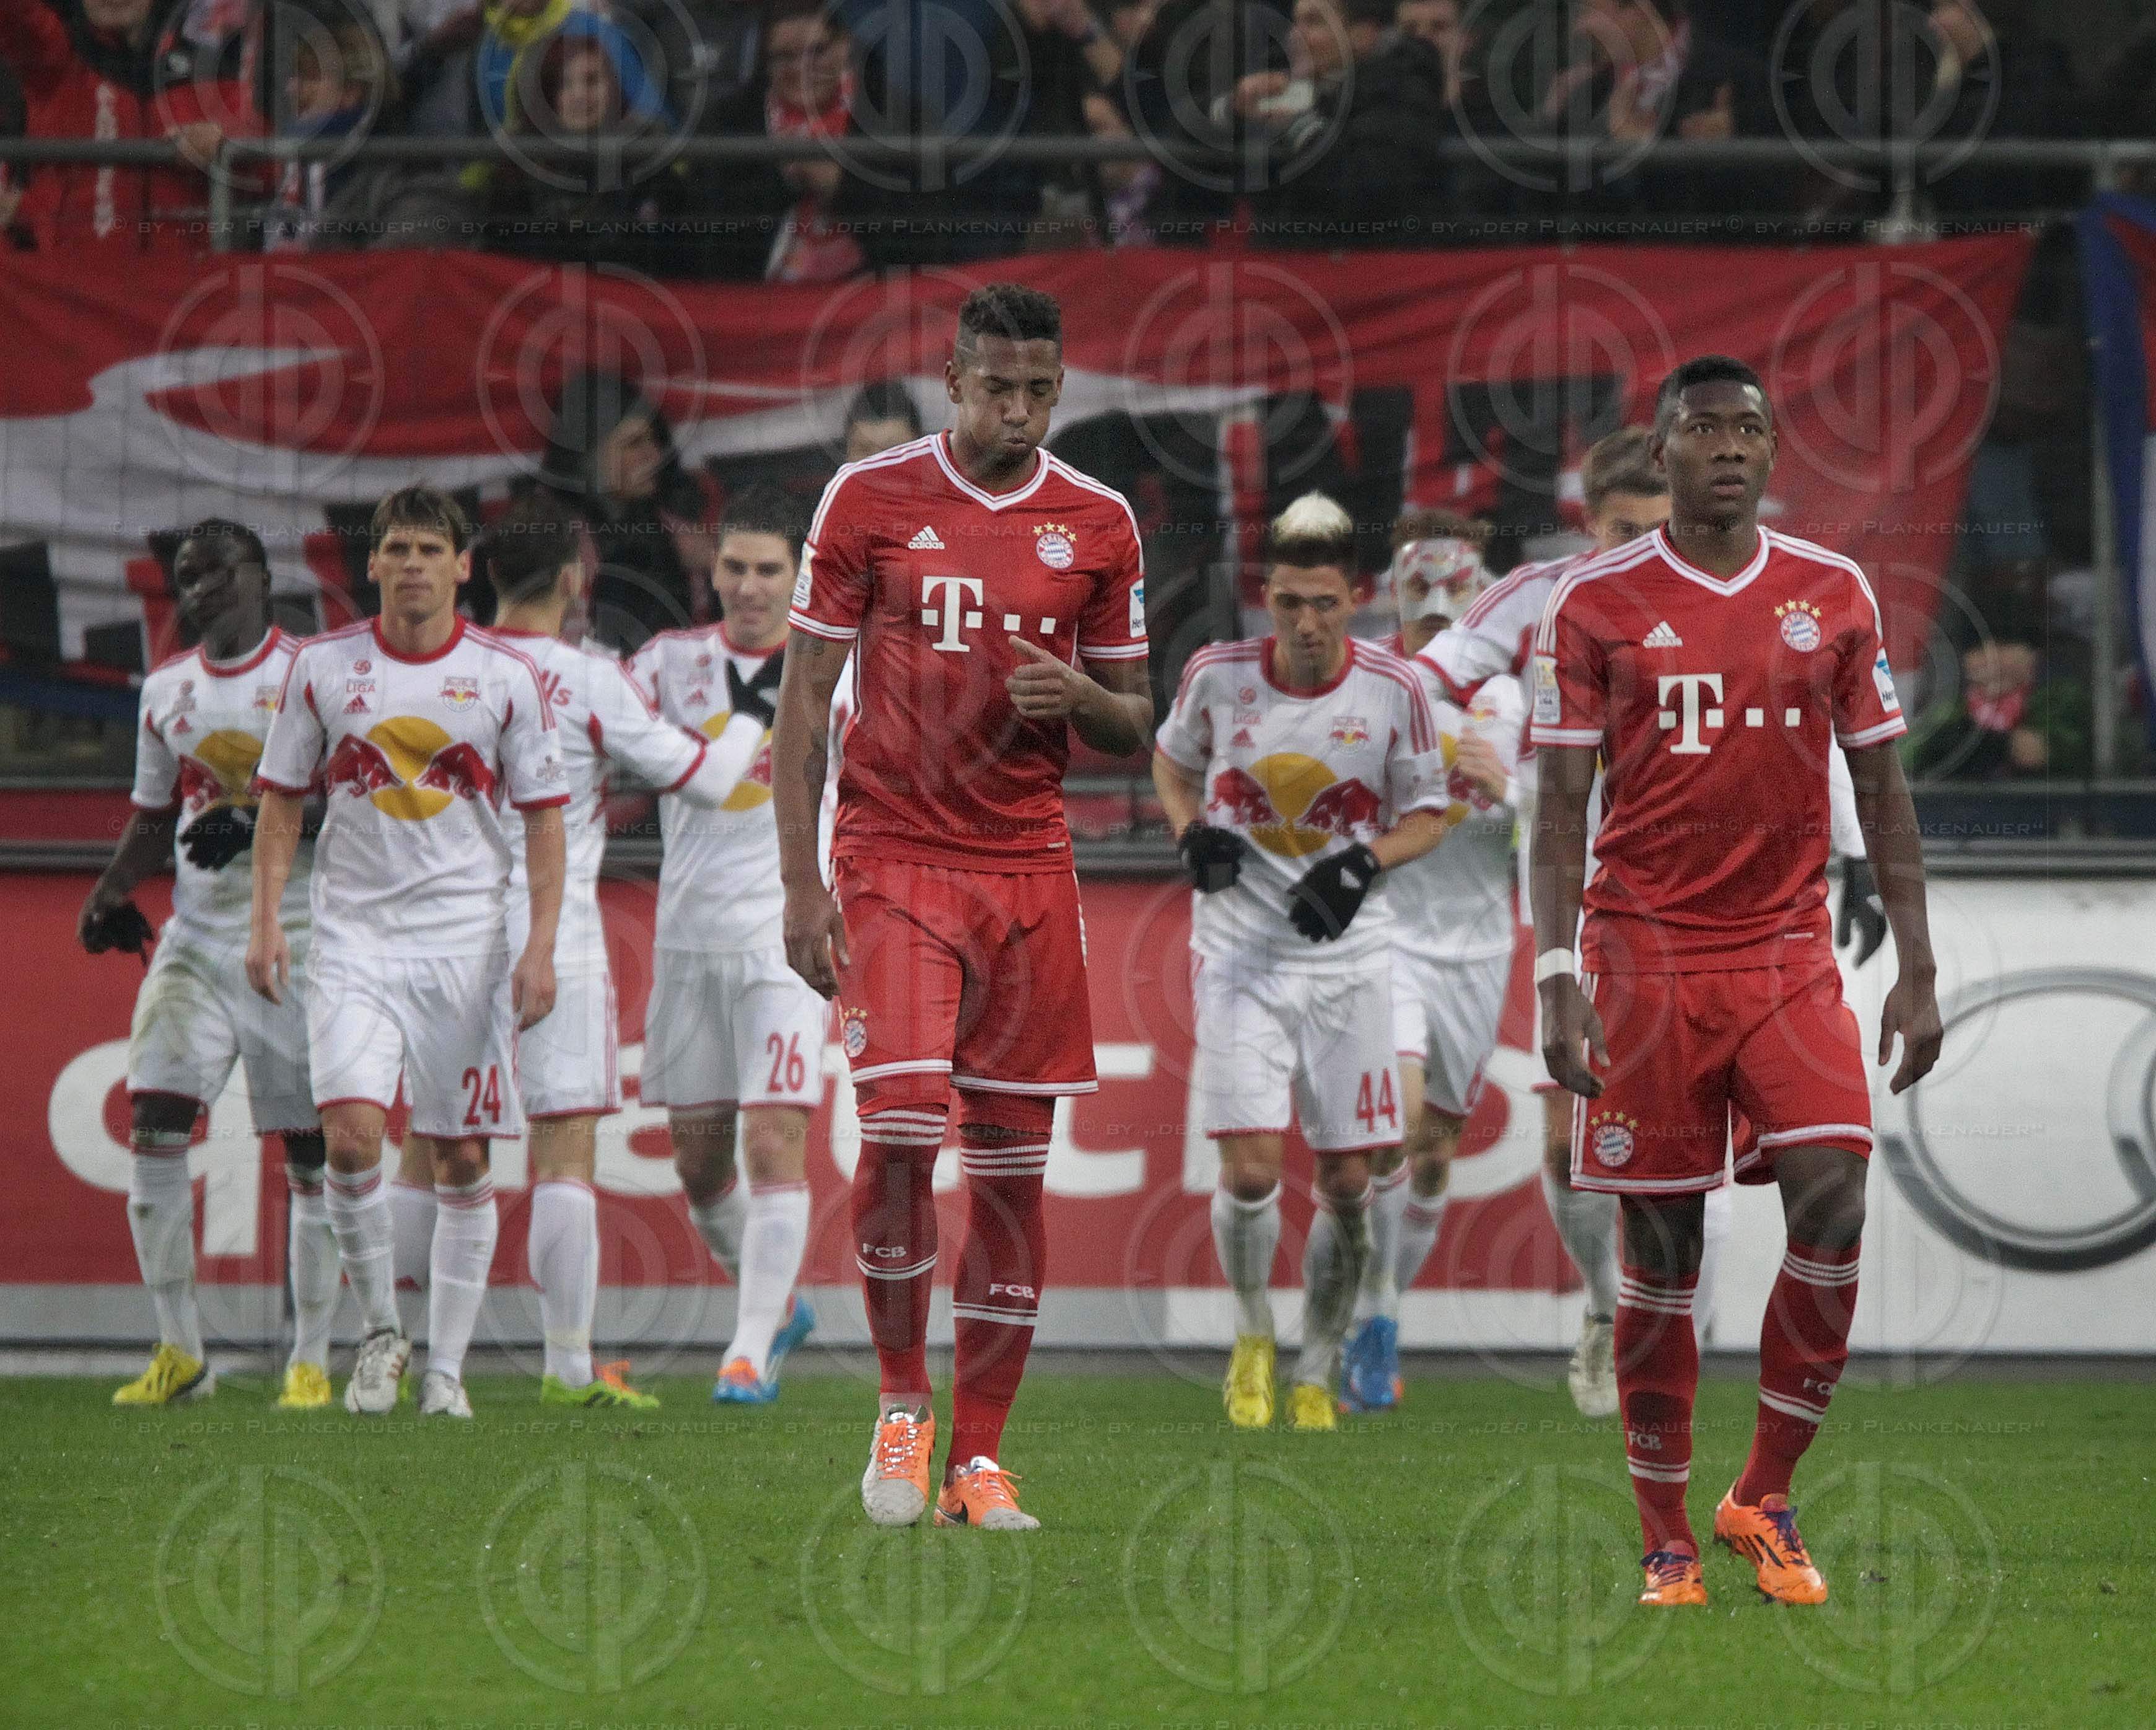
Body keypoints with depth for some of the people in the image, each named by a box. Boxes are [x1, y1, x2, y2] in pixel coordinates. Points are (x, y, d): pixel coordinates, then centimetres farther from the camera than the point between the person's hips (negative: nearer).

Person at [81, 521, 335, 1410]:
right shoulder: (167, 691, 11)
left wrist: (261, 827, -20)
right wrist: (111, 892, 6)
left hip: (296, 942, -4)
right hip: (197, 937, 4)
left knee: (310, 1152, -1)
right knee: (155, 1126, -9)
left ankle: (311, 1360, 9)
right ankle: (179, 1351, 0)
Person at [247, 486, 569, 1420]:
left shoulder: (507, 677, 0)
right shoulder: (323, 667, 3)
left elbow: (543, 817, 4)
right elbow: (282, 800, 10)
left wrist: (541, 947, -5)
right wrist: (266, 920, 0)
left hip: (466, 940, 0)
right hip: (354, 935, 0)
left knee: (461, 1158, 1)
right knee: (350, 1133, -17)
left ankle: (446, 1368, 10)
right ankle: (379, 1331, 2)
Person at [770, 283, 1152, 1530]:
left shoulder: (1097, 525, 7)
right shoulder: (870, 500, 1)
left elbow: (1134, 730, 14)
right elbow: (805, 701, 3)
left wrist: (1079, 698, -10)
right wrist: (802, 886, -3)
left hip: (1030, 867, 3)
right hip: (895, 854, -2)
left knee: (1013, 1166, 1)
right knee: (901, 1123, -18)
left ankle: (977, 1460, 8)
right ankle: (903, 1398, 2)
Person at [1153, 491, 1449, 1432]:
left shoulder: (1392, 690, -8)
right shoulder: (1217, 675, -7)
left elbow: (1428, 813, 3)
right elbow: (1172, 757, 13)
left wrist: (1364, 863, -16)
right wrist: (1192, 834, -7)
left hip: (1347, 958, 1)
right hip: (1241, 953, -1)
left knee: (1348, 1183, 2)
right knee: (1250, 1173, -13)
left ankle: (1315, 1378, 22)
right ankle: (1253, 1338, 16)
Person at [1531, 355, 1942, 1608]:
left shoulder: (1834, 596, 6)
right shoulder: (1597, 605, 1)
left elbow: (1881, 788, 10)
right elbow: (1563, 807, 1)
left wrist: (1917, 969, 5)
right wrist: (1559, 979, -8)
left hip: (1790, 950, 2)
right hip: (1646, 952, -1)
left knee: (1834, 1206, -14)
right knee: (1661, 1250, 0)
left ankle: (1764, 1500, 3)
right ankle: (1669, 1542, 9)